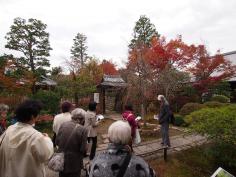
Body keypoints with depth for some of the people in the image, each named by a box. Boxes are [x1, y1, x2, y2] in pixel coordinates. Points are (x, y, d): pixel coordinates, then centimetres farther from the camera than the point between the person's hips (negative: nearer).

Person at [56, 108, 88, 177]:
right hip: (74, 163, -4)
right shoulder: (83, 129, -22)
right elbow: (83, 149, -19)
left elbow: (57, 142, -1)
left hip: (61, 160, 4)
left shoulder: (63, 125, -9)